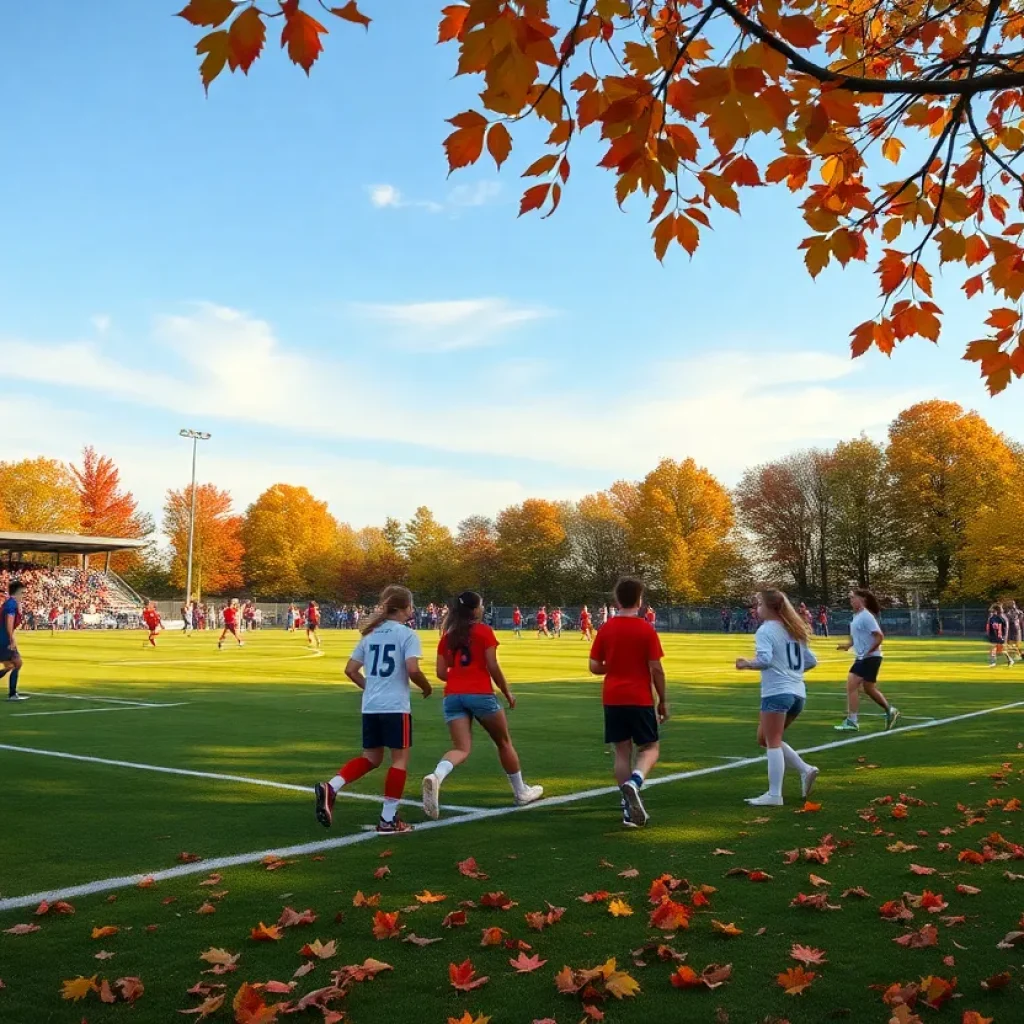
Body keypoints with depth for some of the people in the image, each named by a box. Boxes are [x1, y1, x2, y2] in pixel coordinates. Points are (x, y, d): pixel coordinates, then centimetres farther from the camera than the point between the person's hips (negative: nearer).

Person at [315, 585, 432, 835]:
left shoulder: (370, 634, 12)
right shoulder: (407, 634, -7)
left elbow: (350, 670, 11)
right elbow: (412, 670, -19)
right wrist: (426, 687, 0)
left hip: (370, 707, 7)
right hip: (396, 707, -6)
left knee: (371, 758, 18)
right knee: (400, 759, 5)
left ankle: (330, 788, -2)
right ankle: (388, 819, 6)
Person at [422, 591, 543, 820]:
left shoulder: (447, 636, 12)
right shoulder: (484, 631, -2)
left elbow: (441, 672, 9)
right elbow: (492, 667, -8)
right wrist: (507, 693, 4)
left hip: (453, 696, 4)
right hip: (481, 694, -4)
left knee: (461, 748, -1)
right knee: (504, 742, 16)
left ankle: (436, 776, -33)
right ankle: (521, 792, 29)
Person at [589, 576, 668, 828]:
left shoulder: (605, 629, 1)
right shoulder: (647, 630, -8)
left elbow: (594, 667, 3)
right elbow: (656, 669, -8)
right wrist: (663, 701, 1)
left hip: (612, 699, 3)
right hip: (640, 699, -3)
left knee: (622, 751, 9)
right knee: (650, 748, 9)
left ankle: (630, 809, 9)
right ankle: (634, 782, -21)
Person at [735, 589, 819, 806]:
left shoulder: (765, 630, -7)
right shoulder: (793, 631, 17)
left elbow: (764, 659, -20)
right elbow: (811, 661, 19)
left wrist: (746, 664, -3)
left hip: (776, 693, -8)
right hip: (798, 693, 8)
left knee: (772, 743, -3)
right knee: (765, 739, 18)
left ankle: (774, 795, -5)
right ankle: (805, 770, 8)